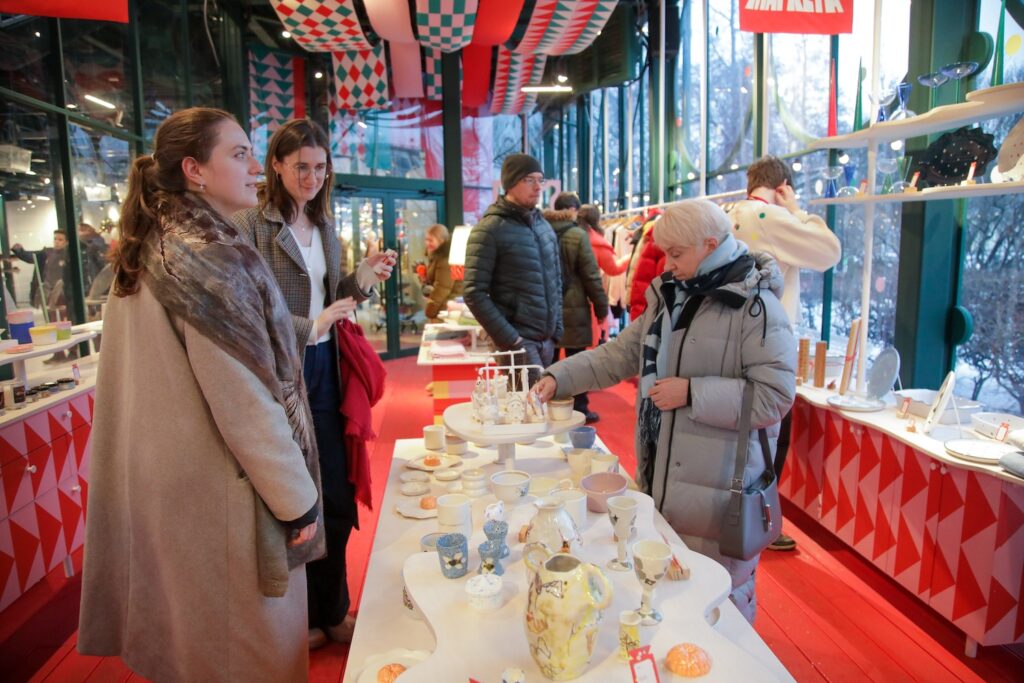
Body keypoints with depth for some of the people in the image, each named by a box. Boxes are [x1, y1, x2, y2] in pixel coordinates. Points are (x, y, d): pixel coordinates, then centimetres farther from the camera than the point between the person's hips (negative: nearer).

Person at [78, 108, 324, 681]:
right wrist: (299, 499, -13)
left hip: (163, 484, 9)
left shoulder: (150, 252, 7)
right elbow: (246, 401, -22)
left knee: (195, 633, 23)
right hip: (220, 497, -9)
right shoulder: (209, 256, -20)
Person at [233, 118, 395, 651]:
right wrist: (308, 327, -24)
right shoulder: (249, 225, -8)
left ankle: (332, 611, 31)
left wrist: (363, 277, -2)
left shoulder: (323, 225, 13)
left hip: (323, 368, 6)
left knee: (336, 499, 11)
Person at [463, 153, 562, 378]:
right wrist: (509, 339, -16)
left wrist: (556, 329, 10)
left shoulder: (545, 226, 12)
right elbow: (474, 293, -13)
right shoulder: (490, 228, -9)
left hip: (547, 339, 7)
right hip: (518, 340, -6)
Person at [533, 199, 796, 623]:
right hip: (662, 481, 7)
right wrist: (559, 378, 5)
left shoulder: (755, 306, -13)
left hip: (720, 491, -7)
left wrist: (692, 393, -20)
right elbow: (619, 355, 15)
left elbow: (775, 397, -19)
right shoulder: (669, 296, 11)